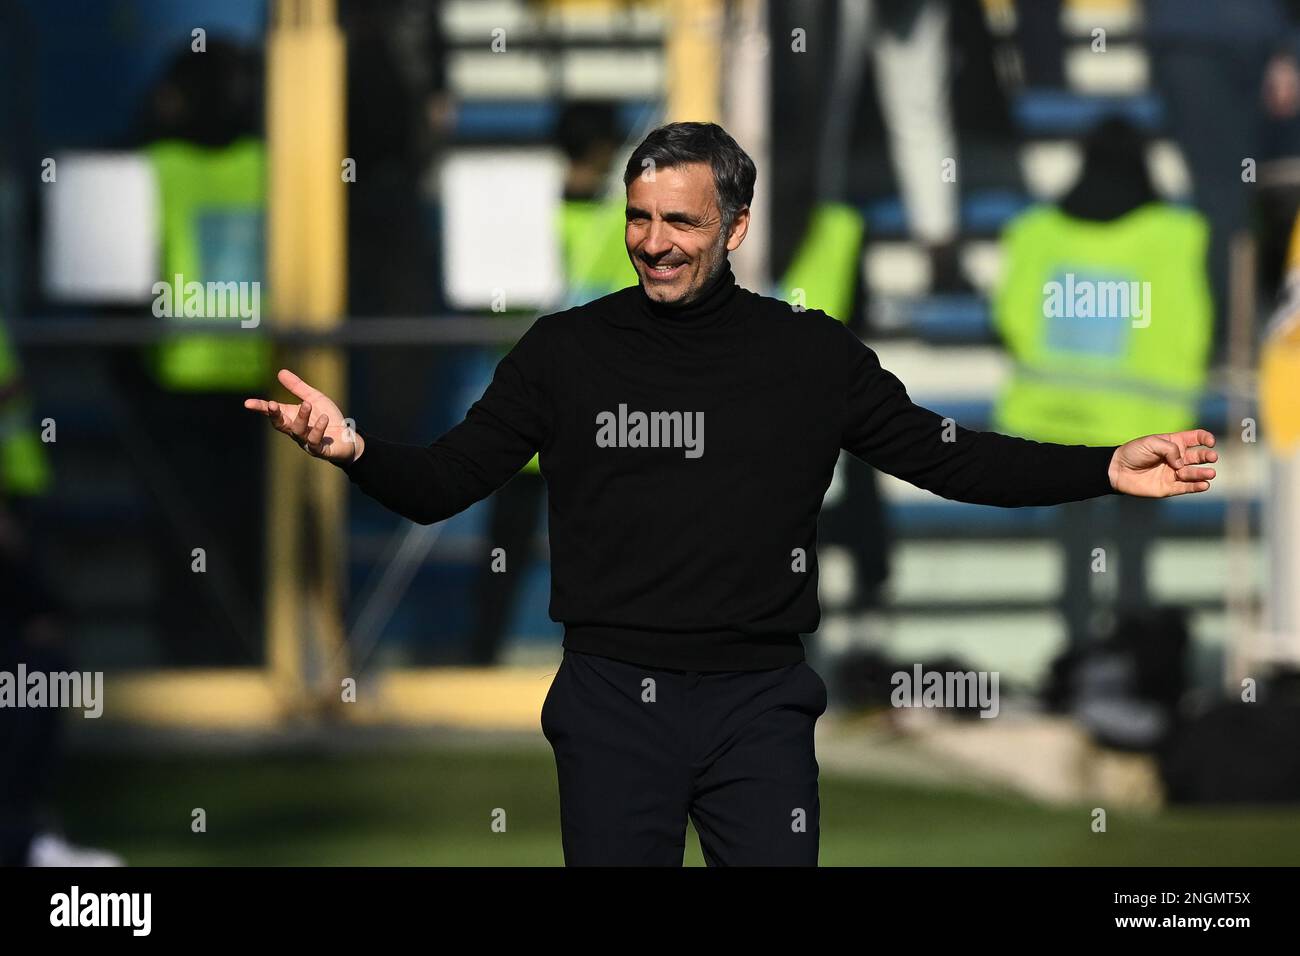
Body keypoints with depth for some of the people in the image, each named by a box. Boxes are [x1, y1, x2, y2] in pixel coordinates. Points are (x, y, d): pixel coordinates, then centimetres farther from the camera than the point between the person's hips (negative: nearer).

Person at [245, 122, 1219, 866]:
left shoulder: (812, 356, 3)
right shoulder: (567, 351, 2)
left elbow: (946, 455, 8)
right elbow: (442, 482, 3)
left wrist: (1105, 470, -2)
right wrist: (354, 449, -18)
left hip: (758, 703, 0)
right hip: (613, 701, 0)